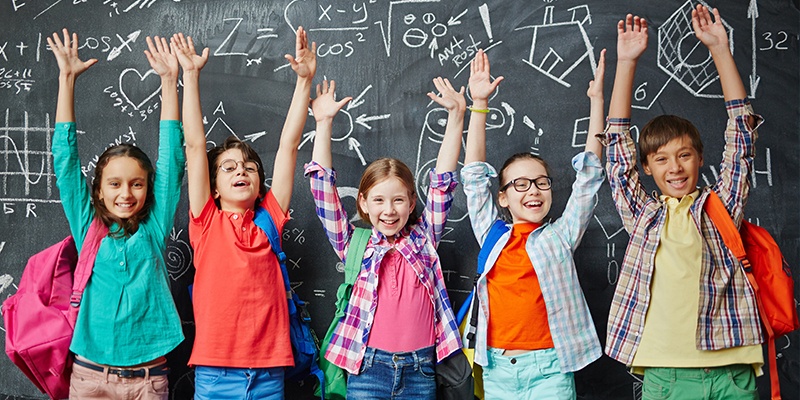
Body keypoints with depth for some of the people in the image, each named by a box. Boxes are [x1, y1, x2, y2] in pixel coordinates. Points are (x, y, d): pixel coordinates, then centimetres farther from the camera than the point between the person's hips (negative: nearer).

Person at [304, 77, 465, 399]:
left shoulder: (423, 239, 8)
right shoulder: (356, 247, 5)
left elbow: (443, 181, 4)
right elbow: (324, 189, 1)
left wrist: (456, 115, 0)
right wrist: (323, 123, -2)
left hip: (421, 371, 1)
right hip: (368, 370, -1)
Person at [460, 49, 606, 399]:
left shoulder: (560, 236, 3)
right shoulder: (492, 235, 8)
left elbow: (589, 175, 1)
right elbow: (474, 175, 7)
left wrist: (597, 99, -2)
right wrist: (479, 104, 2)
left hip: (548, 369, -2)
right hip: (497, 370, 2)